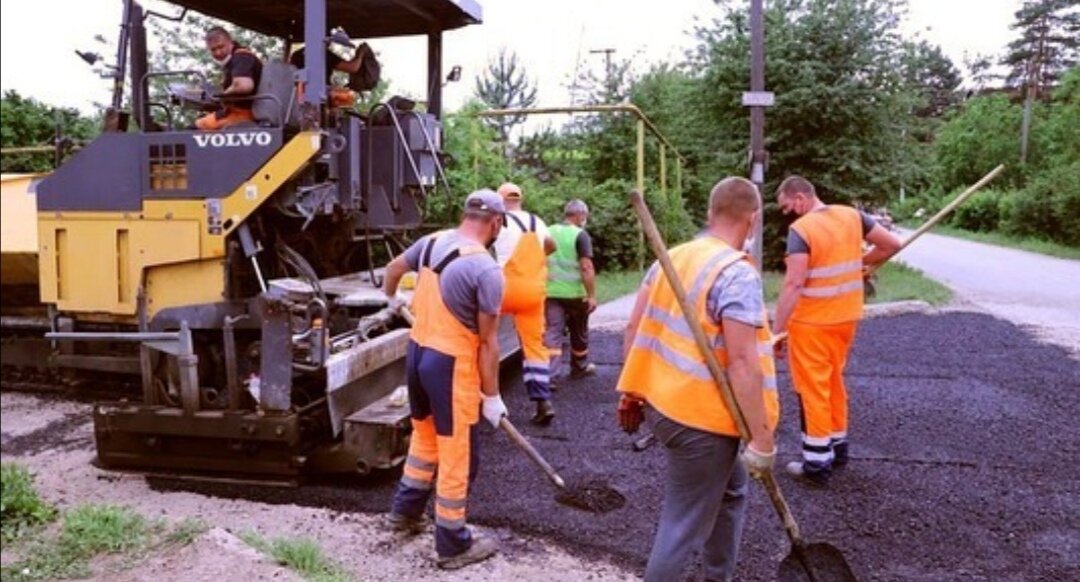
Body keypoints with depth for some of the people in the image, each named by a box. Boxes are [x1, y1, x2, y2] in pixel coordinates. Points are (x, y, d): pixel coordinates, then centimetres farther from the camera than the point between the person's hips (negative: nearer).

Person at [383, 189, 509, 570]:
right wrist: (492, 395, -6)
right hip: (452, 365, -8)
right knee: (456, 457, 6)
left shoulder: (432, 242, 3)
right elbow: (488, 342, -15)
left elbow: (393, 268, 23)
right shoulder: (487, 270, -19)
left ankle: (405, 511, 43)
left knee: (424, 437, 27)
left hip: (417, 352, 8)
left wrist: (392, 299, 44)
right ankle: (453, 546, 19)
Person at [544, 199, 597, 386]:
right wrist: (592, 295, -17)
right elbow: (586, 267, -18)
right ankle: (579, 367, 34)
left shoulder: (549, 232, 8)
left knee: (552, 332, -2)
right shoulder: (581, 235, -10)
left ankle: (550, 375, -16)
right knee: (579, 332, 17)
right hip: (575, 293, -3)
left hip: (551, 292, 3)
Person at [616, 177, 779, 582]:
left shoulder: (670, 259, 5)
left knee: (729, 492, 26)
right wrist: (762, 439, -17)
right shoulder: (738, 273, -18)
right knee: (684, 526, 5)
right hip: (699, 418, -8)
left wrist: (632, 394, 18)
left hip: (660, 403, 8)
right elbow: (742, 364, -23)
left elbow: (634, 332, 9)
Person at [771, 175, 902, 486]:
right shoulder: (852, 215, 2)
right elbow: (893, 244, 5)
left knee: (812, 389, 2)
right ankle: (838, 445, 32)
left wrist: (777, 330, -23)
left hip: (812, 323, -7)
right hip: (846, 318, 7)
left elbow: (793, 284, -25)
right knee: (834, 381, 21)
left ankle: (817, 463, 8)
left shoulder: (801, 229, -18)